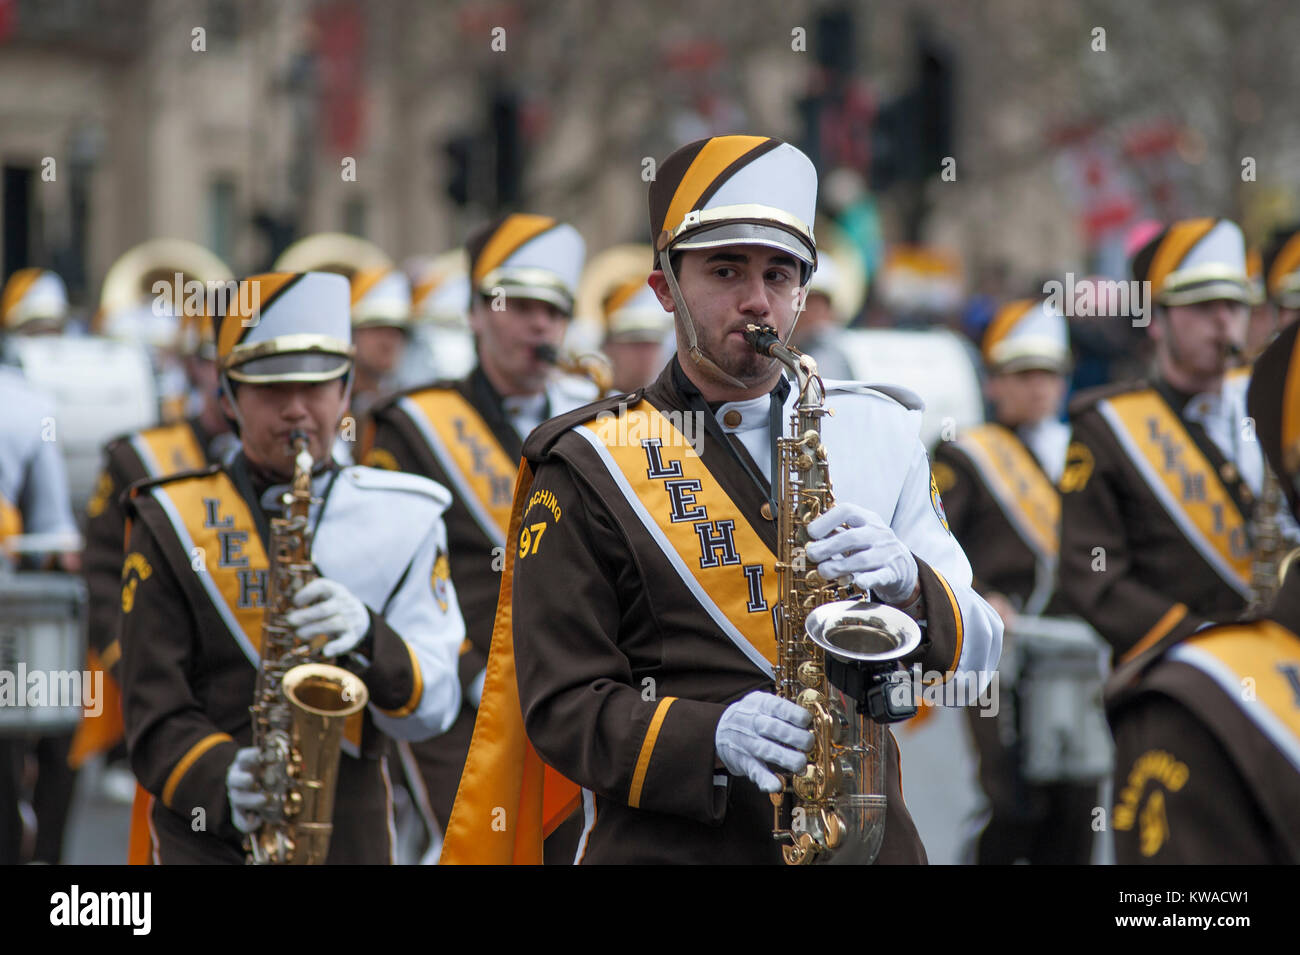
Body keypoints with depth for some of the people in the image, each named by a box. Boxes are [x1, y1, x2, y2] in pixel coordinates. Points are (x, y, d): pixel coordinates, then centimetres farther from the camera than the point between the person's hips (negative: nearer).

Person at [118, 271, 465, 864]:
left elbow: (433, 709, 1)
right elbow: (155, 713, -1)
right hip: (208, 839, -1)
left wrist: (368, 639, -18)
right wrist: (223, 783, -19)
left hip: (351, 836, 1)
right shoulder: (171, 524, 4)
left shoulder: (400, 520, 7)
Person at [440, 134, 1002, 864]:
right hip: (669, 846, -2)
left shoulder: (878, 433, 15)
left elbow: (977, 652, 12)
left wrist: (908, 588, -9)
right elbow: (563, 704, 1)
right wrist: (712, 739, -15)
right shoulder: (588, 469, 6)